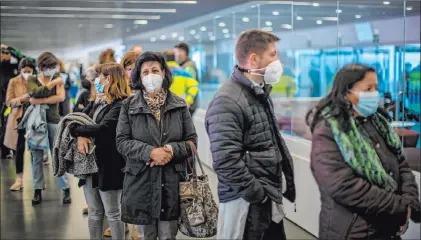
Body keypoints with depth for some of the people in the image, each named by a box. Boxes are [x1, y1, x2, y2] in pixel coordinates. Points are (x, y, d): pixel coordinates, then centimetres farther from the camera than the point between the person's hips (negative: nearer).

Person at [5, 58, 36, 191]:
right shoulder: (13, 82, 1)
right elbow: (9, 102, -3)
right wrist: (22, 98, -18)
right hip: (19, 119, 0)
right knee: (19, 149, 3)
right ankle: (19, 179, 11)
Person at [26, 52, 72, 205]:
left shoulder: (57, 79, 6)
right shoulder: (31, 80, 6)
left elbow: (61, 97, -12)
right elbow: (36, 93, -17)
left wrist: (40, 101, -14)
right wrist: (54, 82, -13)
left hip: (53, 120, -1)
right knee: (36, 157, 2)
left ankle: (66, 190, 2)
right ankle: (38, 191, 9)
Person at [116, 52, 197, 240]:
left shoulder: (179, 105, 4)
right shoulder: (129, 106, 1)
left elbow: (192, 141, 4)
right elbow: (122, 142, -4)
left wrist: (172, 151, -16)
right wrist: (150, 152, -18)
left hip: (172, 182, 1)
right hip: (141, 182, 0)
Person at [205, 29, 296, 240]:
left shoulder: (261, 93, 13)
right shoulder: (227, 102, -18)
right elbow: (226, 161, -25)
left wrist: (288, 181, 13)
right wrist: (258, 194, -19)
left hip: (270, 199, 9)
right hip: (245, 202, -9)